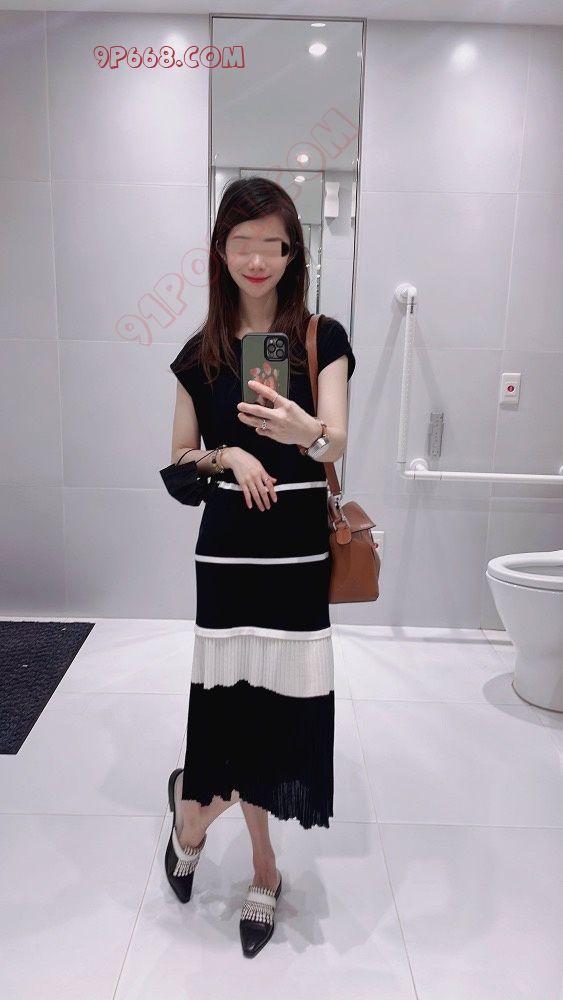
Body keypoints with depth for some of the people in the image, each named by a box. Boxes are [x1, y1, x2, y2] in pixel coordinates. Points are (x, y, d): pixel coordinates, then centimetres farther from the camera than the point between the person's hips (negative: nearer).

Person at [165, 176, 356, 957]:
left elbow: (337, 443, -14)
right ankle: (264, 869, 32)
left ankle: (192, 807, 35)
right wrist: (229, 455, -11)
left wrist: (302, 430, -36)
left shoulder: (323, 338, 0)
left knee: (281, 704, 4)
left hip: (300, 550, 0)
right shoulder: (201, 352, 5)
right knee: (237, 703, 3)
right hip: (229, 550, 1)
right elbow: (179, 458, 10)